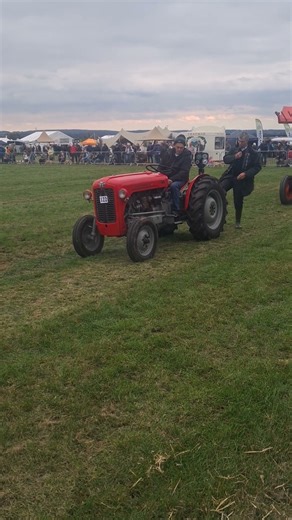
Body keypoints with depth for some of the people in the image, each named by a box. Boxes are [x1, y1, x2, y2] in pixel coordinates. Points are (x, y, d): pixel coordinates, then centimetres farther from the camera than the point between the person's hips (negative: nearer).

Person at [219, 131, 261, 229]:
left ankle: (237, 222, 23)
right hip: (230, 176, 3)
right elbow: (225, 159, 4)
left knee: (238, 202, 6)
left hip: (241, 180, -3)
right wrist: (234, 157, -15)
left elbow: (257, 167, -6)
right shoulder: (234, 150, 7)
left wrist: (246, 174, -18)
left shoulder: (253, 153, -6)